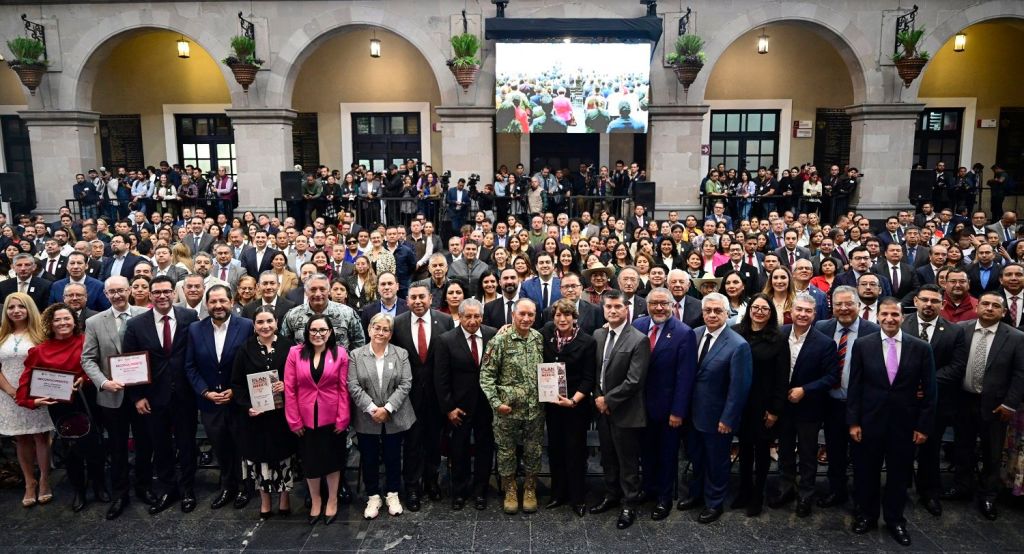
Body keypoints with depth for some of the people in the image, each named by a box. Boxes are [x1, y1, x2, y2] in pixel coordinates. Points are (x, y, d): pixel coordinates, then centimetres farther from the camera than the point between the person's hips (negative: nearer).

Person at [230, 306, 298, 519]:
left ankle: (284, 497, 26)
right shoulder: (246, 349, -1)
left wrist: (286, 385, -17)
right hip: (255, 413, 1)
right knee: (260, 456, 8)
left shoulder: (288, 346, -3)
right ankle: (265, 500, 25)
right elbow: (237, 383, 1)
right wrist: (247, 407, -11)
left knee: (283, 454, 8)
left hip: (282, 412, 0)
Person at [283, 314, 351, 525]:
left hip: (331, 419, -1)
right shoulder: (295, 353, -5)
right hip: (306, 419, 1)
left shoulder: (340, 353, -6)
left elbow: (344, 388, -5)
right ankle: (315, 501, 34)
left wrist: (342, 419, -8)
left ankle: (332, 501, 32)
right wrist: (294, 420, -5)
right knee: (310, 460, 14)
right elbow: (289, 388, -4)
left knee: (332, 459, 14)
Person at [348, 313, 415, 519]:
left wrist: (387, 408, -16)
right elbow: (353, 386, -7)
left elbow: (405, 384, -6)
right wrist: (372, 409, -16)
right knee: (369, 459, 9)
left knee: (393, 458, 10)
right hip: (366, 419, 0)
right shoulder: (356, 355, 0)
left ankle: (392, 495, 28)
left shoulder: (401, 354, 1)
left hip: (394, 418, 0)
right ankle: (373, 497, 25)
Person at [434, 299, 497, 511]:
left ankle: (480, 491, 29)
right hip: (460, 405, -1)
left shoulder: (493, 335, -6)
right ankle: (459, 492, 31)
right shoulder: (447, 340, -9)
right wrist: (448, 408, -8)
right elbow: (441, 379, -7)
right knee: (459, 450, 13)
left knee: (484, 448, 12)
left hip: (487, 403, 1)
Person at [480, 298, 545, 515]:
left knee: (533, 451, 12)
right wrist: (496, 402, -14)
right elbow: (486, 374, -9)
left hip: (535, 408, 3)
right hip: (507, 408, -3)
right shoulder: (500, 340, -10)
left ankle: (530, 489, 30)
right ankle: (510, 490, 28)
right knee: (506, 451, 10)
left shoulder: (539, 339, 2)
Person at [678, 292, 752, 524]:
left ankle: (714, 503, 36)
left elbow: (738, 388, -18)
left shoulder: (738, 345, -20)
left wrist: (727, 419, -15)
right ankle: (696, 494, 45)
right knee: (696, 457, 23)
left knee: (716, 461, 16)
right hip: (693, 411, 5)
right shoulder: (694, 334, -3)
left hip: (717, 416, -5)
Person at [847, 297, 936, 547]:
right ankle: (867, 515, 31)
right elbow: (854, 386, -2)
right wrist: (853, 421, -5)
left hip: (904, 423, 0)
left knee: (899, 474, 13)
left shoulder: (921, 348, -4)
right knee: (866, 471, 12)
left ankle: (895, 519, 32)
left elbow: (929, 390, 0)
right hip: (870, 421, 0)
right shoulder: (862, 345, -4)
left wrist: (924, 425, -2)